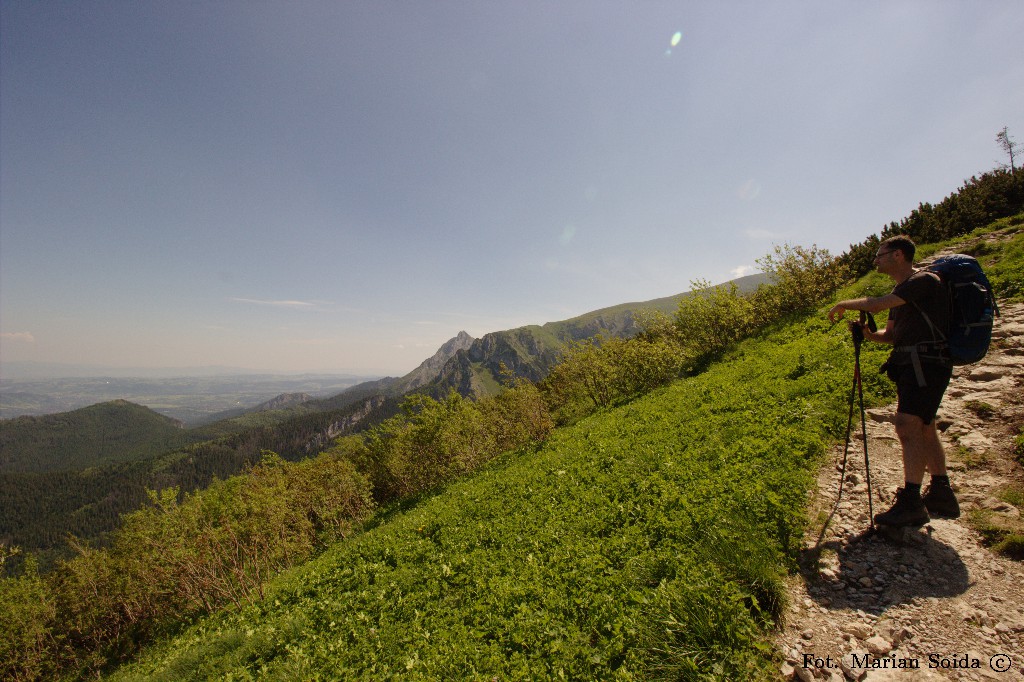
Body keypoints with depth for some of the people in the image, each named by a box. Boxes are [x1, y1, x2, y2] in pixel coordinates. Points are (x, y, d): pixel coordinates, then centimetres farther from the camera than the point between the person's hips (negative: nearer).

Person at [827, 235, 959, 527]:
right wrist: (869, 334, 2)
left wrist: (843, 304, -3)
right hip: (912, 364, 10)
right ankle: (941, 495, 26)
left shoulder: (924, 281, -10)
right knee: (924, 429, 15)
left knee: (907, 426, -17)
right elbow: (892, 334, 23)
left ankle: (911, 502, -14)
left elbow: (875, 305, -21)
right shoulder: (901, 290, 20)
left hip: (926, 362, -10)